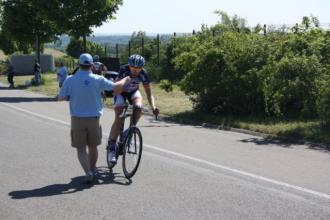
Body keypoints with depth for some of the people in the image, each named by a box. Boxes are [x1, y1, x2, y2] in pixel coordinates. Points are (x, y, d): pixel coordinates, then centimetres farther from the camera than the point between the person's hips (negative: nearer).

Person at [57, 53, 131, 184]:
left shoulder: (70, 80, -9)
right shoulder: (98, 80, -8)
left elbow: (60, 98, -5)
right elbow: (117, 86, -3)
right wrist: (126, 79, 17)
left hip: (77, 119, -1)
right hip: (93, 119, 1)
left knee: (81, 149, 6)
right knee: (93, 146, 19)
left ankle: (88, 173, -13)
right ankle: (92, 170, 36)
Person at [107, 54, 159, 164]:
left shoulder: (143, 74, -24)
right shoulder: (124, 70, -32)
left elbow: (149, 93, -21)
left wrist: (153, 107, -37)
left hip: (133, 92, 3)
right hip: (120, 92, -3)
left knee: (138, 108, -29)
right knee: (119, 119, -18)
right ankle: (111, 147, -13)